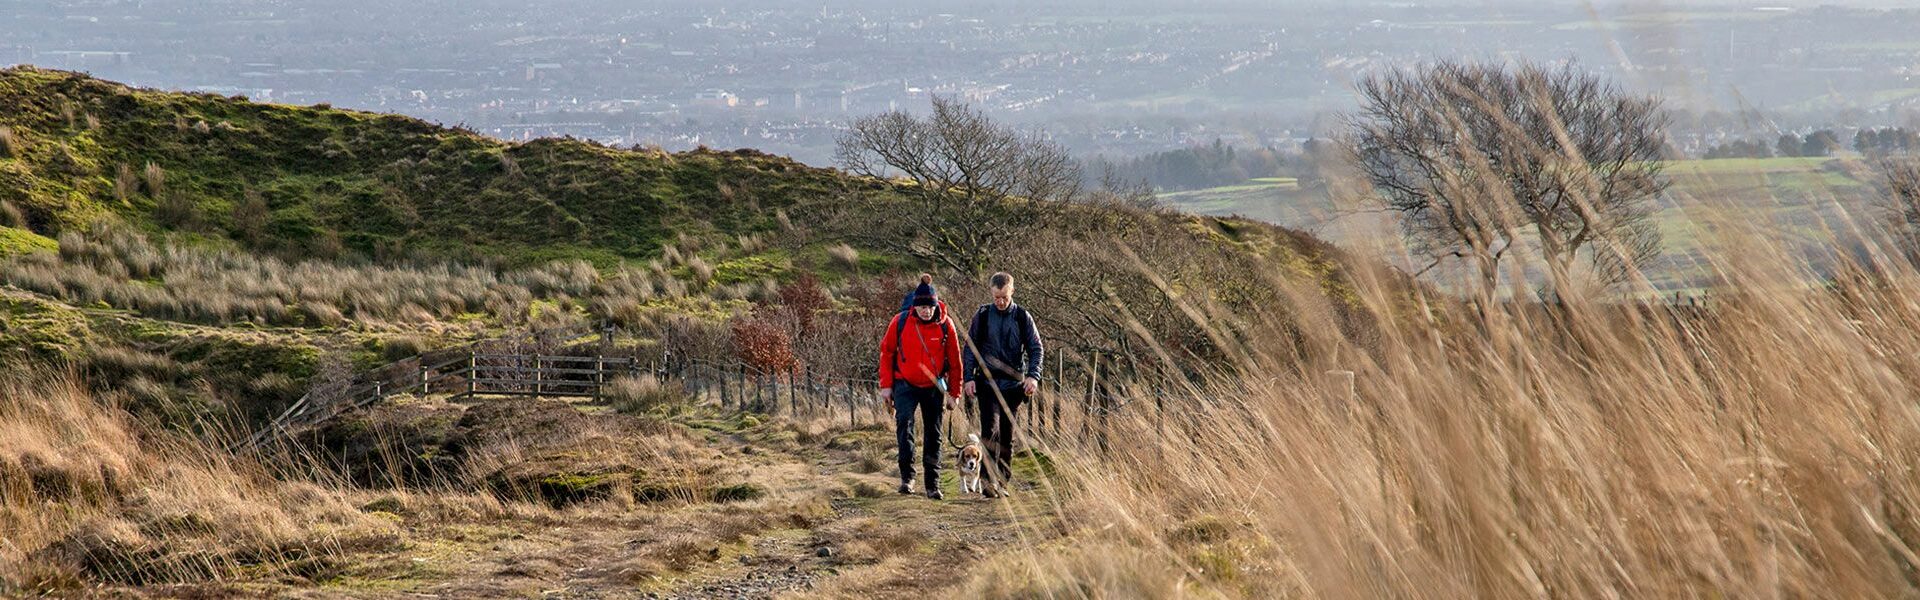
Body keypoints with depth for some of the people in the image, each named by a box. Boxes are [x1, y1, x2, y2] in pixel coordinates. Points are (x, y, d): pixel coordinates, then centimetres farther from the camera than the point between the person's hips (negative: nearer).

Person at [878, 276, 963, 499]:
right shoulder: (900, 322, -10)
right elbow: (887, 352, 2)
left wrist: (954, 393, 1)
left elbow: (955, 361, 0)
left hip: (934, 387, 1)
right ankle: (907, 476, -14)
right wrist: (887, 384, 0)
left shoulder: (946, 325, -9)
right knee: (904, 423, -21)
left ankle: (933, 484, 15)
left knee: (934, 435, 6)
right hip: (905, 384, -1)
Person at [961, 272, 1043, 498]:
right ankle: (991, 480, -22)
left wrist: (1033, 376, -12)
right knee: (991, 429, -17)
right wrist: (970, 378, -5)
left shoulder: (1022, 317, 4)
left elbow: (1037, 349, 3)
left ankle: (1003, 482, 16)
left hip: (1013, 385, 1)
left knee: (1007, 435, 7)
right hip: (988, 384, -1)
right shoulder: (982, 316, 3)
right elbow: (971, 348, 6)